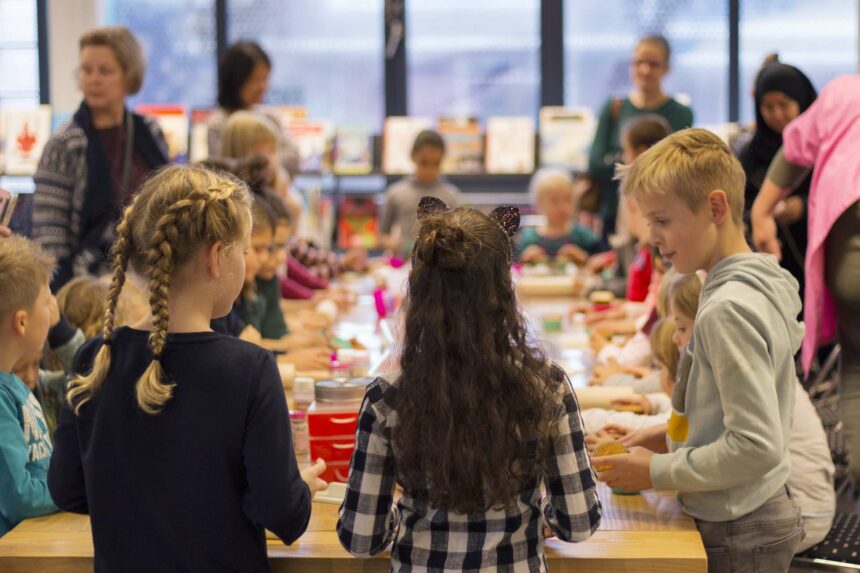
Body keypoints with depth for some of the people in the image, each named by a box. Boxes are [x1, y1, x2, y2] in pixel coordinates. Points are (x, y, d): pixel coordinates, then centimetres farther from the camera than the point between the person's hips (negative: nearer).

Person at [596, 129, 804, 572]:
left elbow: (757, 447, -24)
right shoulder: (760, 289, 6)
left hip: (736, 536, -9)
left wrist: (657, 472, -15)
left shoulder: (728, 309, -21)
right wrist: (668, 436, 10)